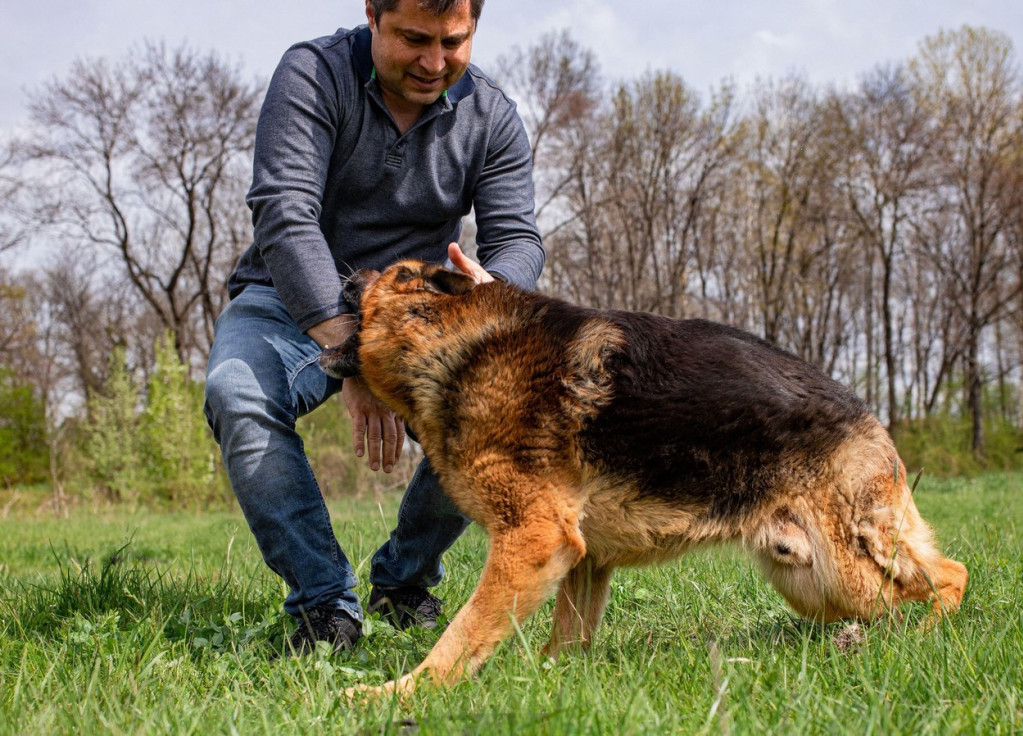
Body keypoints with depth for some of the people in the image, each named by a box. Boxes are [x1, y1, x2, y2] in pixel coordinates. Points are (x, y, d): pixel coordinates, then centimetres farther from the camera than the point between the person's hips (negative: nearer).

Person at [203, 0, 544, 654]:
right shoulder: (313, 76, -16)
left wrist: (488, 287, -39)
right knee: (236, 397, -34)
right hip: (289, 302, -2)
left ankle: (405, 575, 3)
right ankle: (325, 603, -22)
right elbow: (283, 216, -28)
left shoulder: (493, 119, -4)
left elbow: (518, 239, -10)